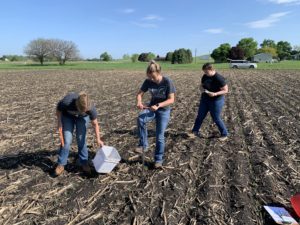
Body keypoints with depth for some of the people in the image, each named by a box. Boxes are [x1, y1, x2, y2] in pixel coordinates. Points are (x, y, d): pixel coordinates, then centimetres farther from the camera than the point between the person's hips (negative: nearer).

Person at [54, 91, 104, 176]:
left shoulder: (91, 108, -35)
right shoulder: (67, 102, -40)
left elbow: (95, 124, -20)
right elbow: (58, 109, -15)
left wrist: (98, 139, -16)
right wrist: (59, 122, -13)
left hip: (82, 118, 0)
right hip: (67, 117, 0)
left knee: (81, 140, -6)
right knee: (66, 140, -7)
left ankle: (84, 163, 10)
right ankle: (61, 164, 7)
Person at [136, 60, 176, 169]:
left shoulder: (167, 82, -20)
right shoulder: (148, 81, -9)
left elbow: (171, 99, -19)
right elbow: (140, 94, -4)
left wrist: (158, 105, -33)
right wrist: (139, 102, -28)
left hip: (164, 110, -3)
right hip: (152, 107, 3)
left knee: (160, 136, -1)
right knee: (140, 119, -29)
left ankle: (158, 159, 18)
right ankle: (143, 145, -12)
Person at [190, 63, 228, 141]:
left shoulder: (219, 78, -20)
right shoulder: (205, 76, -1)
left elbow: (225, 90, -17)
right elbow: (201, 85, 11)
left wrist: (215, 94, -31)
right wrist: (202, 89, -13)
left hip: (216, 101, -6)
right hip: (204, 99, 6)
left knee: (216, 118, 2)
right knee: (200, 116, 10)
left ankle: (224, 134, 21)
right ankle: (195, 131, 23)